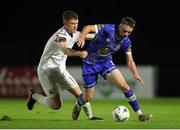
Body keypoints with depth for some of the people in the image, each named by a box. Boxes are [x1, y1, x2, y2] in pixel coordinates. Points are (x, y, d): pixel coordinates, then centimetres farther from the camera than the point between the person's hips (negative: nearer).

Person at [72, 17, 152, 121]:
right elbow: (88, 28, -27)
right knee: (88, 98, 4)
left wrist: (136, 74, -18)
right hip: (90, 64, -3)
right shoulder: (108, 29, -24)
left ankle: (139, 114, -9)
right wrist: (82, 37, -47)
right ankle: (78, 105, 42)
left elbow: (130, 61, -1)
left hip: (106, 63, 3)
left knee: (124, 86, -17)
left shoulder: (126, 42, -8)